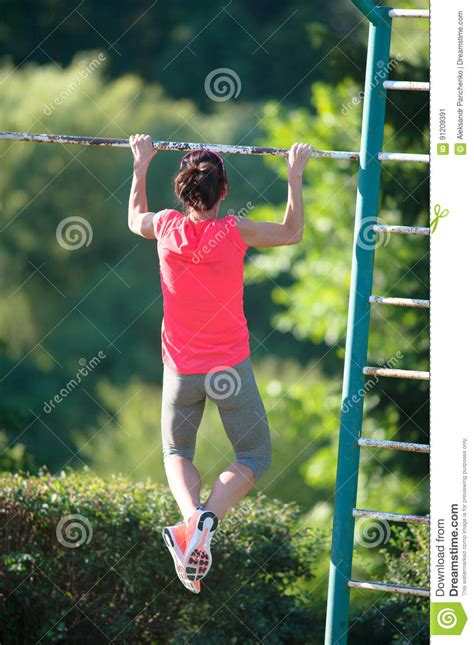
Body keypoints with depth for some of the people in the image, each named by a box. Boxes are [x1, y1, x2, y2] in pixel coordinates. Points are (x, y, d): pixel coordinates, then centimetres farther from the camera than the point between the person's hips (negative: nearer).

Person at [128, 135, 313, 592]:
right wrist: (295, 175, 8)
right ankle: (207, 519, -16)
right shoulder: (235, 232, -18)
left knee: (176, 453, 22)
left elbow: (134, 220, 16)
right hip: (231, 367, -2)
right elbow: (292, 233, 1)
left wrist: (140, 166, 25)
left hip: (180, 369, 2)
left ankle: (191, 515, -12)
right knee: (254, 456, 14)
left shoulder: (165, 226, -11)